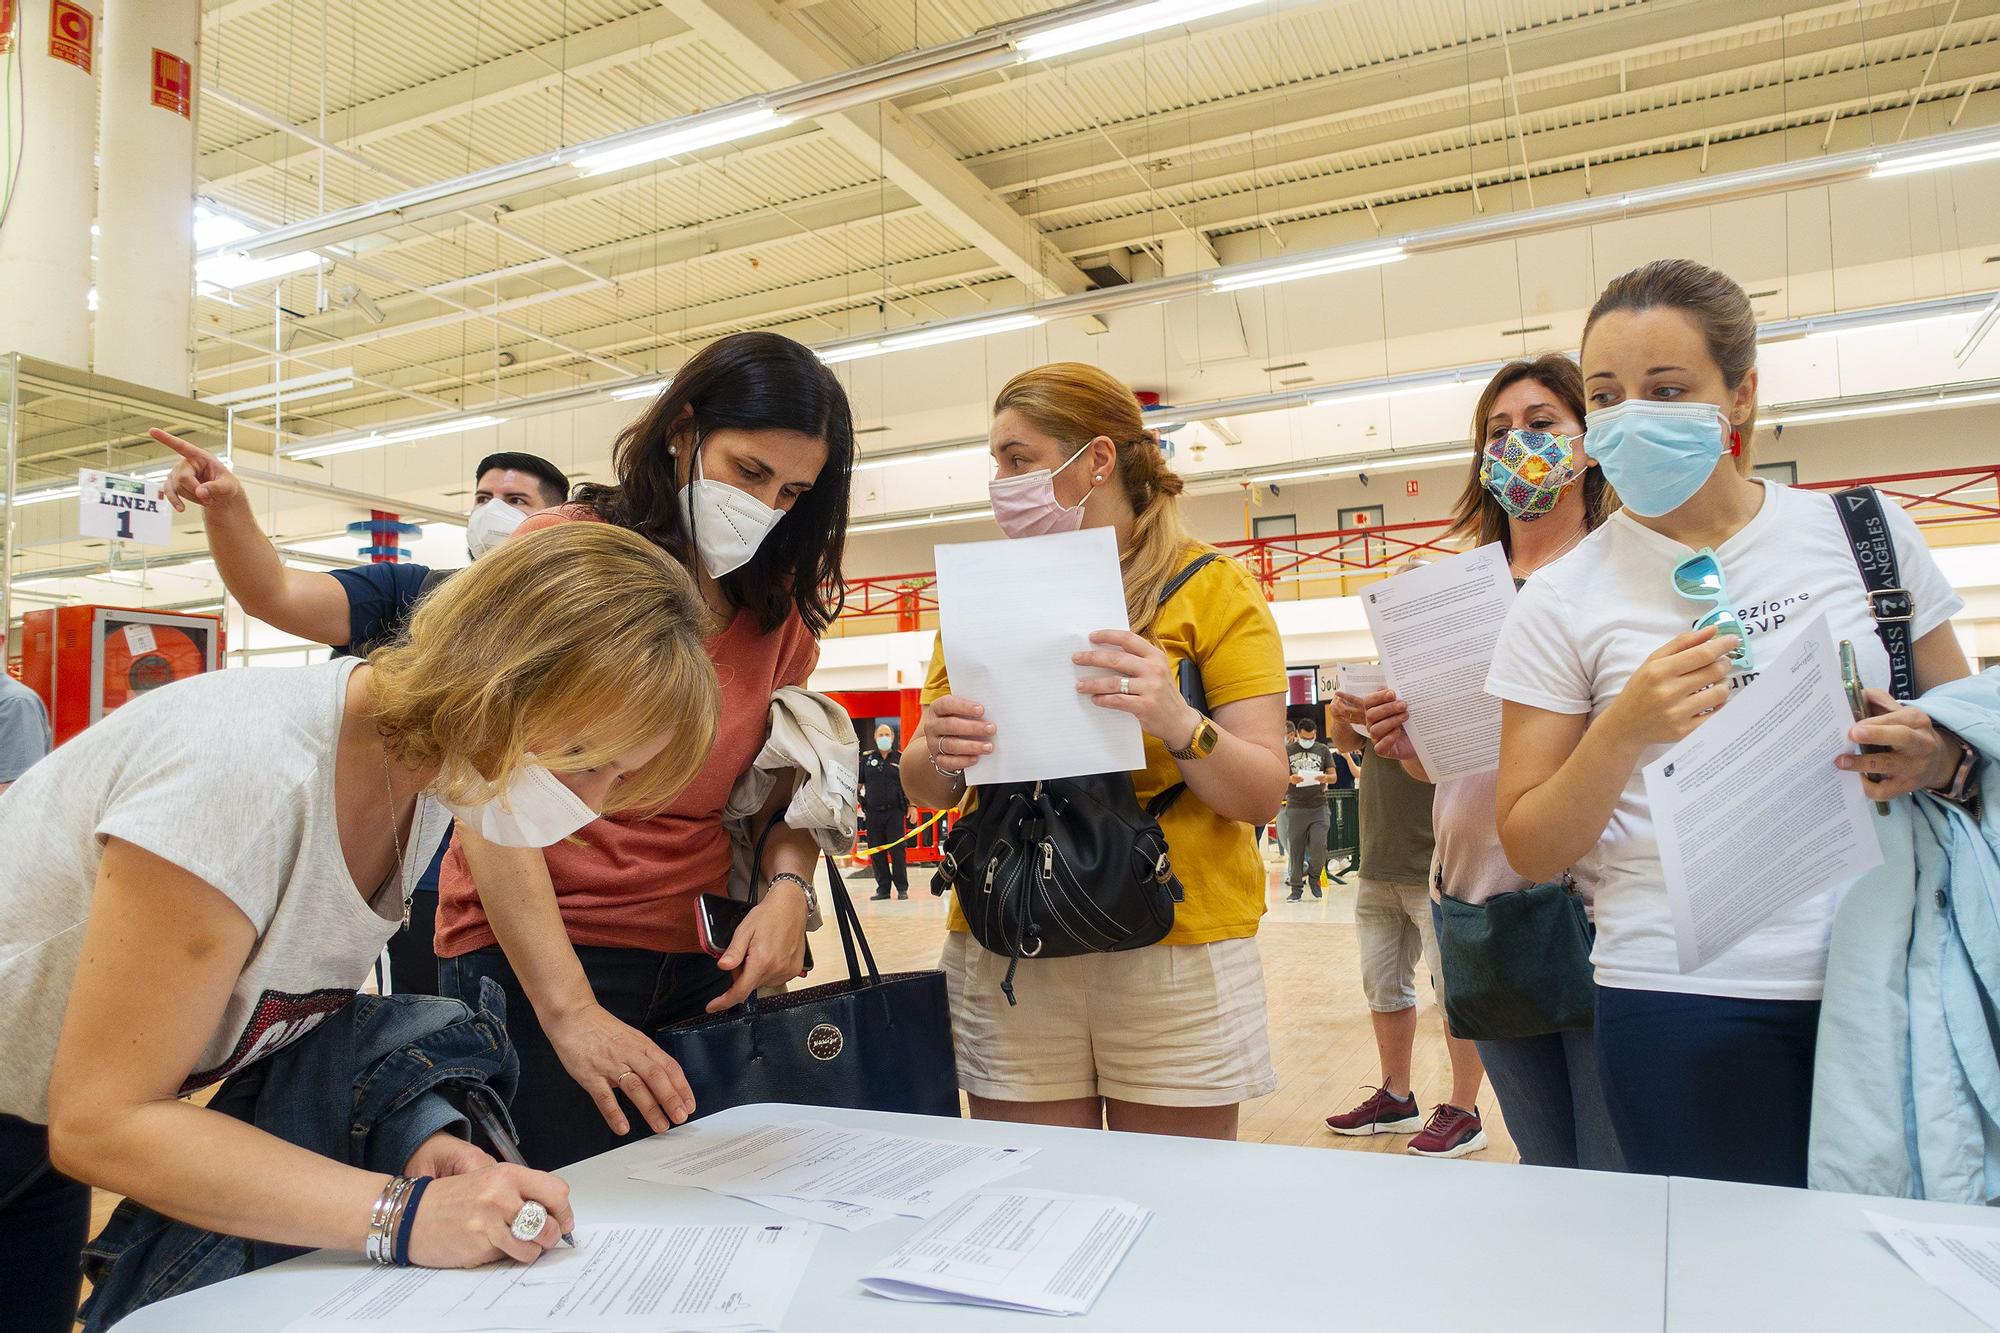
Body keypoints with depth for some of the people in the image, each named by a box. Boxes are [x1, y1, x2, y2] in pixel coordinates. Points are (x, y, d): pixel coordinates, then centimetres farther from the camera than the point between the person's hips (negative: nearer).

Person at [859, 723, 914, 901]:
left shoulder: (900, 759, 6)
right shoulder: (866, 759, 10)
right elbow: (858, 783, 15)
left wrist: (912, 806, 0)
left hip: (895, 812, -2)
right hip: (873, 812, 2)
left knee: (898, 850, -3)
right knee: (876, 852, 4)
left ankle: (902, 888, 5)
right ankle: (883, 888, 12)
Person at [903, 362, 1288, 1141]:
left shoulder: (1214, 590, -1)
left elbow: (1262, 793, -6)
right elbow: (927, 790, 7)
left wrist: (1178, 724, -25)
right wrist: (938, 757, -16)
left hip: (1178, 950, -2)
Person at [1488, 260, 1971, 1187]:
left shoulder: (1865, 532, 4)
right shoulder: (1562, 600, -4)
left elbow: (1967, 731, 15)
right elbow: (1532, 850, -3)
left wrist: (1935, 758, -8)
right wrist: (1626, 729, -19)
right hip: (1686, 998, -2)